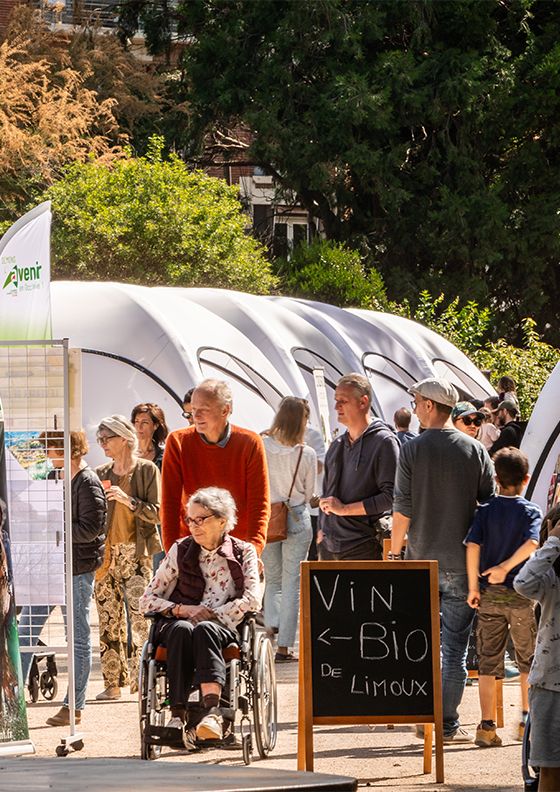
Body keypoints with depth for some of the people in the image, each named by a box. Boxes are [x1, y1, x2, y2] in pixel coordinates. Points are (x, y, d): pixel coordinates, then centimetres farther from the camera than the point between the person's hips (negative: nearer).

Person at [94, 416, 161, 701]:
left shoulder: (146, 470, 0)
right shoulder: (101, 474, 13)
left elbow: (156, 513, -5)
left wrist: (127, 500, -16)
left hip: (136, 552, -4)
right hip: (106, 552, 4)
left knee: (139, 614, -13)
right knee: (108, 618, 3)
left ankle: (140, 677, -12)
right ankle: (113, 682, 6)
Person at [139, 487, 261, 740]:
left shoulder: (243, 552, 10)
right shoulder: (181, 551, 12)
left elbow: (253, 600, -3)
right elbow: (147, 601, 10)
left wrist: (212, 613, -11)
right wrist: (181, 610, -8)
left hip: (223, 627, -1)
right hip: (177, 623, 1)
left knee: (204, 629, -38)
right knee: (182, 629, -37)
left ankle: (212, 712, -55)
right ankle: (178, 714, -43)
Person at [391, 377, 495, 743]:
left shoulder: (412, 451, -5)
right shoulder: (475, 450, -1)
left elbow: (402, 509, -6)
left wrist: (394, 551, 5)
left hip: (421, 561, 0)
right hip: (462, 562, 0)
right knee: (455, 646, 2)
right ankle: (448, 723, 1)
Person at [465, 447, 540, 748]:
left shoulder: (485, 511, 2)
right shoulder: (532, 511, -2)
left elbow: (473, 546, -9)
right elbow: (532, 543, -20)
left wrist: (473, 587, -4)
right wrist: (506, 567, -15)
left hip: (490, 595, 1)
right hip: (522, 594, -1)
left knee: (488, 661, 5)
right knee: (529, 660, 14)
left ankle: (487, 726, 0)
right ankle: (527, 721, 18)